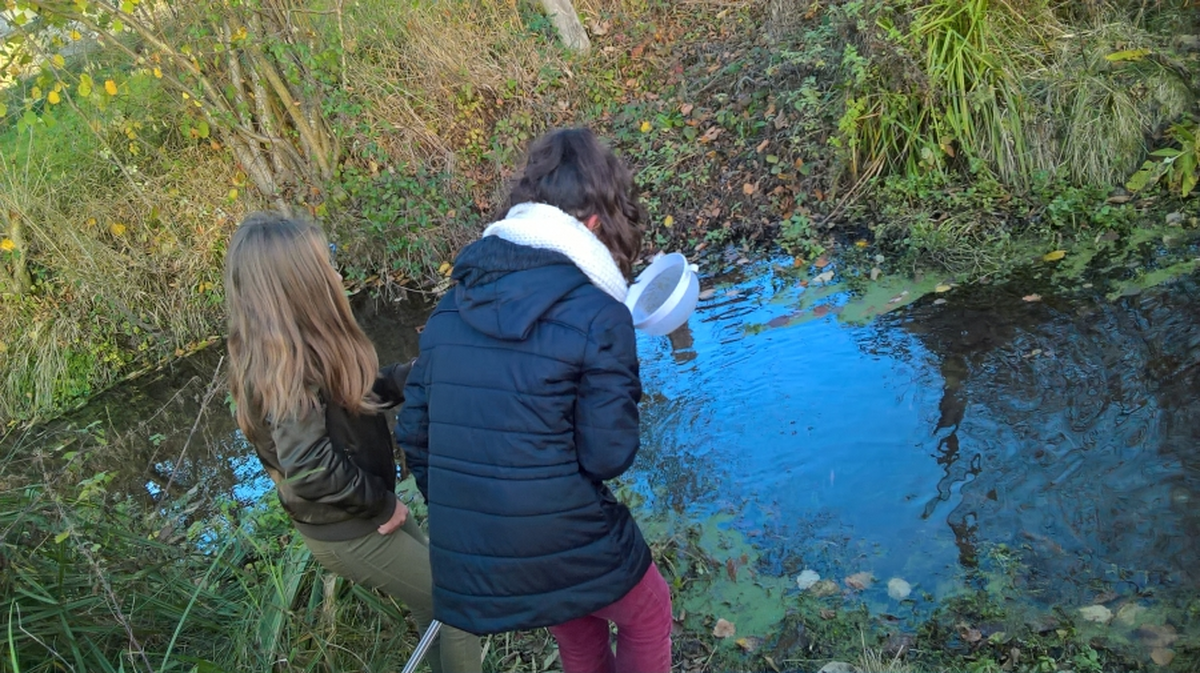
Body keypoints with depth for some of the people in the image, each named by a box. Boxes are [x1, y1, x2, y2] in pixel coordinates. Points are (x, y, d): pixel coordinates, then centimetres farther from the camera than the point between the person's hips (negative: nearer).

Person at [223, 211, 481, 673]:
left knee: (435, 602, 24)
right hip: (348, 531, -9)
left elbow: (357, 396, 7)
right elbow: (310, 469, -35)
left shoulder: (296, 350, -3)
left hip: (362, 510, 9)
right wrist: (381, 503, -20)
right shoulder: (286, 367, -31)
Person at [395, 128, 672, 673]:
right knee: (647, 613, 27)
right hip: (565, 549, -5)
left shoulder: (452, 306, 2)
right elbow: (607, 457, -13)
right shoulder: (598, 314, -16)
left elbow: (414, 431, 6)